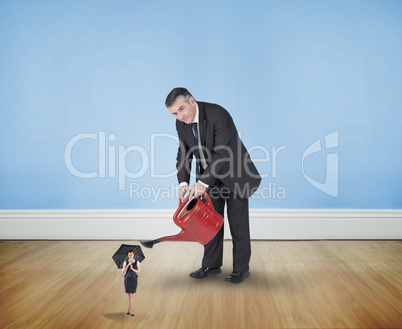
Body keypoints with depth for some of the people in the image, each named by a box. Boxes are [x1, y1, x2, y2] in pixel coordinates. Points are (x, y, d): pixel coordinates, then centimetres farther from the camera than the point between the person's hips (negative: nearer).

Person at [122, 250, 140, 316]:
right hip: (127, 279, -1)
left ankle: (129, 308, 21)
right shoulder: (125, 262, 1)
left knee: (132, 294, 6)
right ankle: (132, 310, -5)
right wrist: (128, 265, -19)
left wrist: (132, 269, -20)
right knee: (130, 295, -6)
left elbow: (138, 272, -3)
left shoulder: (137, 262, 0)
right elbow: (123, 272, -8)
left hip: (134, 279, 1)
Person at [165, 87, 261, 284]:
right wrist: (183, 183, -19)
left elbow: (224, 154, -33)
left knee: (238, 222, 2)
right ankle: (212, 265, 24)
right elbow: (183, 154, -3)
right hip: (211, 175, 6)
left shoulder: (218, 114, -29)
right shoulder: (181, 123, -7)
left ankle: (241, 268, 15)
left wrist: (203, 182, -37)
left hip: (234, 173, -6)